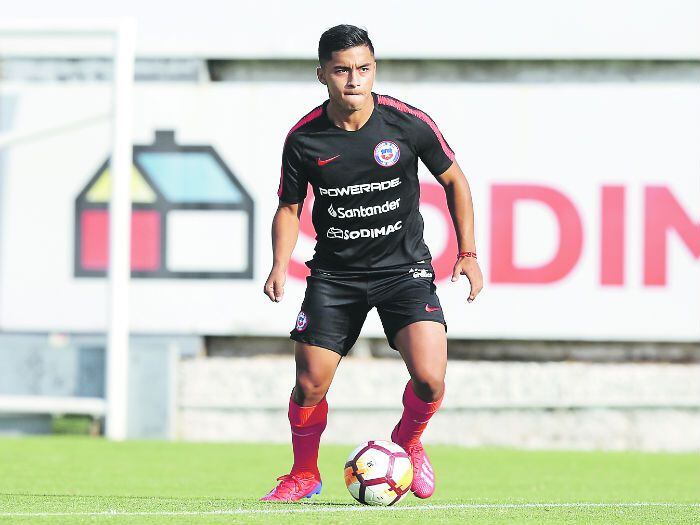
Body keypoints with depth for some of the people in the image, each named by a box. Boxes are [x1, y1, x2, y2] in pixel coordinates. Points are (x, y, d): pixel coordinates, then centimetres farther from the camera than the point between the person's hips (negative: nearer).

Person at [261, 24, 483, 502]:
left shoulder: (409, 123, -10)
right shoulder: (304, 138, -7)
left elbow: (454, 181, 5)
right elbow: (289, 208, 7)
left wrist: (468, 253, 0)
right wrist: (280, 267, -8)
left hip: (404, 269, -1)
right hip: (334, 274, 1)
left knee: (429, 379, -19)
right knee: (309, 385, -4)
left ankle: (408, 441, 16)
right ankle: (304, 475, 24)